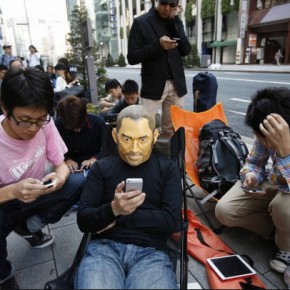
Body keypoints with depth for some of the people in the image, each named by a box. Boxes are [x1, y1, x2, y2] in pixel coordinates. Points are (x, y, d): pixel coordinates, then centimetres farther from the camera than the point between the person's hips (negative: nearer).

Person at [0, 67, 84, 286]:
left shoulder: (45, 125, -18)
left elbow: (61, 164, -9)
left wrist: (60, 177, -33)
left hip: (34, 194, 4)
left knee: (79, 183, -22)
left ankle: (28, 226, 3)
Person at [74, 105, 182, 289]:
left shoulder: (168, 169, 6)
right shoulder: (101, 168, 6)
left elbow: (172, 221, -4)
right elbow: (83, 221, 1)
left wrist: (119, 218, -7)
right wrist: (112, 209, -20)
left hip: (150, 251, 0)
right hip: (104, 247, 0)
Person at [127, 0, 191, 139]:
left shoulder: (175, 22, 13)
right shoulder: (141, 22, 0)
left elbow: (186, 50, 0)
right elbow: (132, 57, -6)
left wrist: (175, 20, -4)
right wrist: (157, 45, -19)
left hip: (176, 84, 4)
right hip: (153, 84, -3)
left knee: (172, 131, 7)